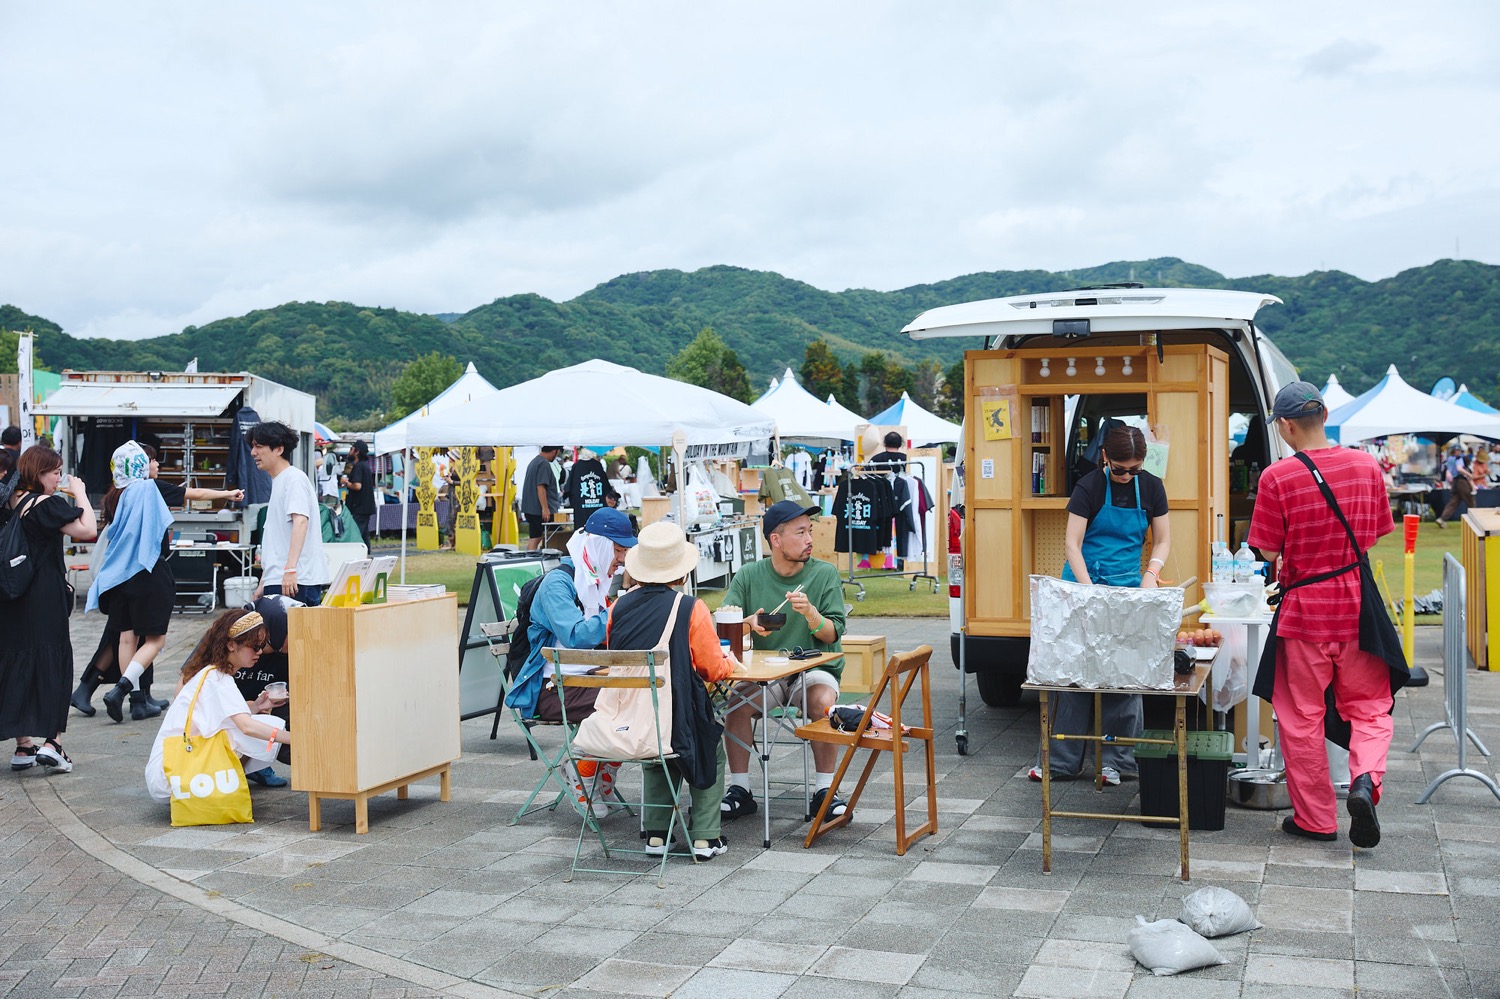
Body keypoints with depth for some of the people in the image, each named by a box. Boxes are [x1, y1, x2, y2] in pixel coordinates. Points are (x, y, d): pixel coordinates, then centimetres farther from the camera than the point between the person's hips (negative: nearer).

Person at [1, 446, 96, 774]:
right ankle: (52, 742, -4)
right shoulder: (46, 504, -13)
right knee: (54, 661, 0)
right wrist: (80, 493, -7)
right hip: (45, 599, -7)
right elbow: (87, 530, -17)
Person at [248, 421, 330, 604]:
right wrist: (263, 584, 23)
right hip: (276, 582, 9)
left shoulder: (294, 478, -6)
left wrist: (290, 569, -30)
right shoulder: (278, 481, 23)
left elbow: (300, 522, -21)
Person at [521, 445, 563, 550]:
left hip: (531, 509, 10)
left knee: (534, 538, 8)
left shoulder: (534, 461, 17)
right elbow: (541, 487, -21)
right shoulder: (544, 464, -15)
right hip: (540, 510, -10)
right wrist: (545, 508, -22)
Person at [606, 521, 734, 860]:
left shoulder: (618, 607, -1)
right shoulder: (691, 609, -12)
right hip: (679, 722, -3)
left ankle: (656, 834, 26)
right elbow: (714, 670, -7)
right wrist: (729, 661, 16)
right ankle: (705, 837, 22)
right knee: (711, 748, 29)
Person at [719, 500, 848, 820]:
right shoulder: (749, 576, 2)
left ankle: (824, 791, -17)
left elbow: (833, 635, -6)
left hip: (815, 669, -1)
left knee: (823, 702, -31)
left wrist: (810, 613, -25)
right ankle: (740, 791, -13)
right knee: (734, 701, -26)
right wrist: (749, 624, -25)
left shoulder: (825, 574, -1)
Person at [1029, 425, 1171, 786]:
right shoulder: (1089, 486, -9)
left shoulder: (1151, 487, 2)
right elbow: (1072, 543, -12)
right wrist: (1089, 589, -22)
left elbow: (1162, 540, 9)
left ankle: (1116, 759, 11)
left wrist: (1151, 574, -9)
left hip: (1127, 586, 3)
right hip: (1084, 581, -2)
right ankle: (1061, 760, 7)